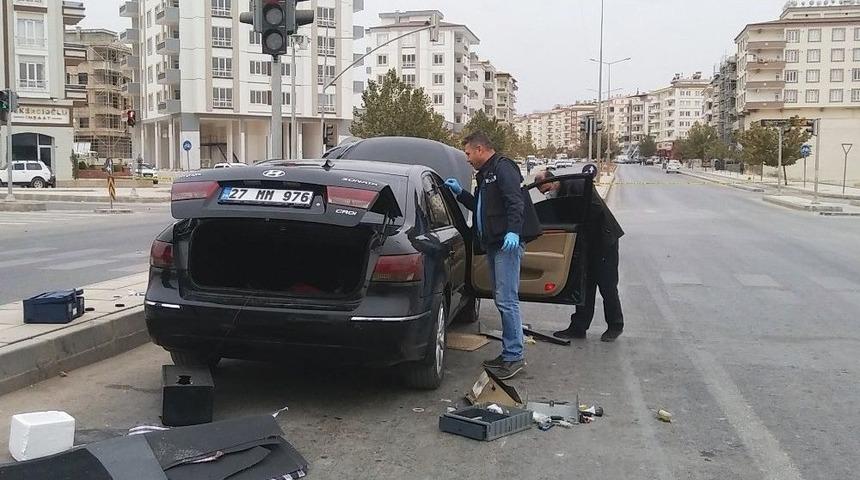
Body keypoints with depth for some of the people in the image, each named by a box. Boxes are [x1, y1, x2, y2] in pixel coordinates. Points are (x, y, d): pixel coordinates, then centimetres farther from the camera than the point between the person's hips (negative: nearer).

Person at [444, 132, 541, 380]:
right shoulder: (486, 174, 25)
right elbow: (481, 207, 34)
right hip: (494, 243, 11)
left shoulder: (503, 167, -7)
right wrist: (460, 192, 24)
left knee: (506, 300, -12)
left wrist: (513, 230, -31)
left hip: (508, 242, -11)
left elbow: (515, 201, -19)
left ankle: (514, 356, -8)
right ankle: (509, 353, 18)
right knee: (501, 299, 12)